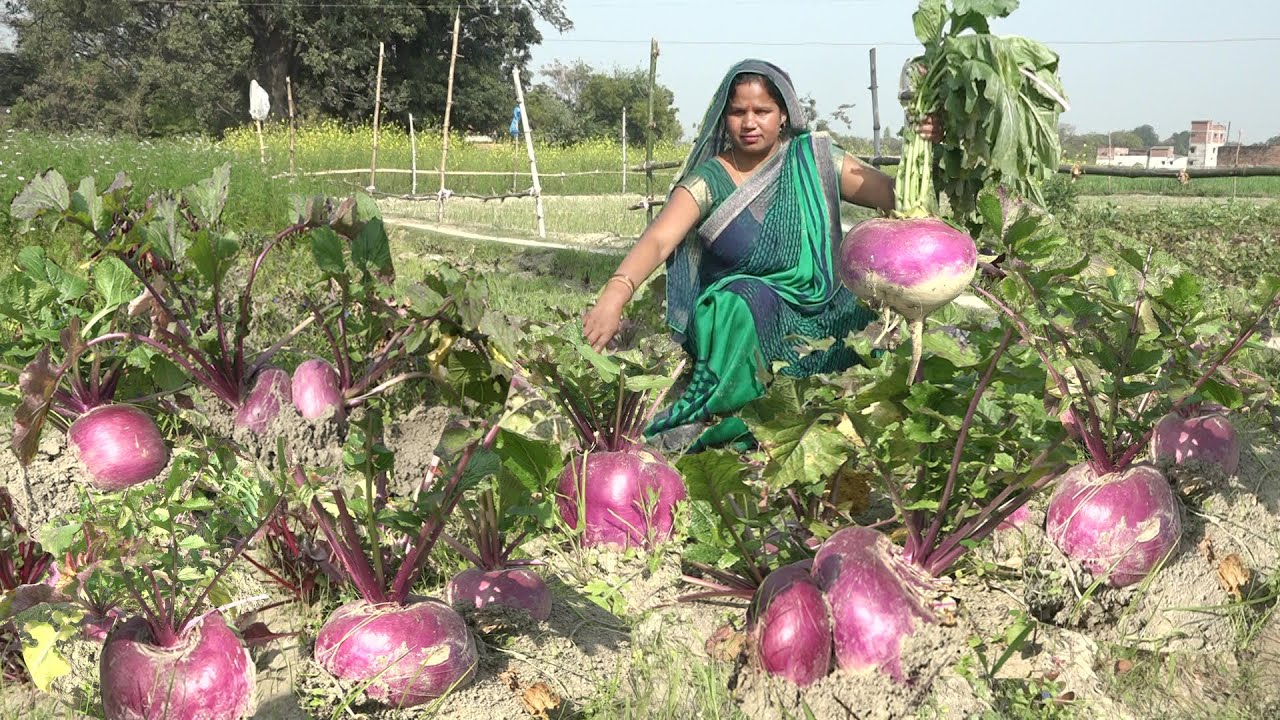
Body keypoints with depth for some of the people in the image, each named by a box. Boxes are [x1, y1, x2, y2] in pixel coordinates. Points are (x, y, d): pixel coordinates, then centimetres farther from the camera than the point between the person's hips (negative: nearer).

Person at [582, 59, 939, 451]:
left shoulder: (816, 161, 3)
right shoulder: (708, 180, -5)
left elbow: (896, 196, 0)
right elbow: (658, 240, -20)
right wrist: (614, 295, -38)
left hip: (819, 311, 3)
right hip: (739, 317, -3)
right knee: (743, 300, -36)